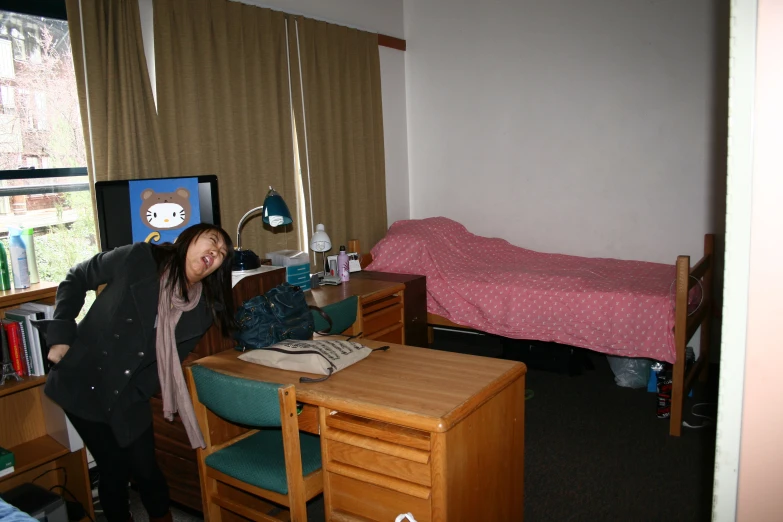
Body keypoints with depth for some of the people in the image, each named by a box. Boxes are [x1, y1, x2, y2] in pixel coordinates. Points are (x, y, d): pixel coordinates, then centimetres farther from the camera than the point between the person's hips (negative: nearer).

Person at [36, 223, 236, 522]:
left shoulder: (203, 310, -7)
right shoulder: (138, 259, -16)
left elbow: (170, 359, 1)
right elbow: (75, 280, -4)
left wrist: (138, 392, -9)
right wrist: (60, 334, -9)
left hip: (129, 397, 3)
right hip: (84, 384, -3)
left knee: (146, 469, 7)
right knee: (114, 470, 5)